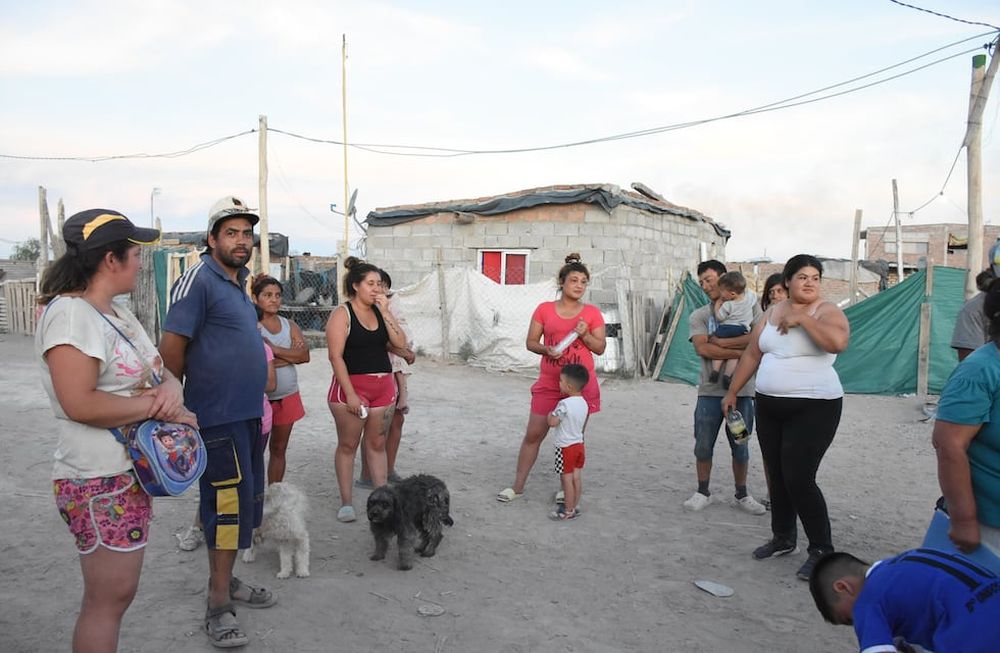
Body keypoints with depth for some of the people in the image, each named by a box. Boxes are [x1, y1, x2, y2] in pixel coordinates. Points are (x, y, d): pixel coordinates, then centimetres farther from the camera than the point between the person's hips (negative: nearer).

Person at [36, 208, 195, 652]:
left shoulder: (118, 314, 13)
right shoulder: (70, 314, -17)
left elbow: (162, 374, 13)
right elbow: (80, 405, -26)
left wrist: (171, 391, -10)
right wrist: (158, 407, -17)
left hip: (132, 474, 9)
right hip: (100, 483, -9)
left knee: (117, 593, 18)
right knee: (107, 598, 1)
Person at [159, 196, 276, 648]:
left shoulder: (239, 282, 13)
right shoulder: (199, 279, -13)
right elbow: (171, 347, -16)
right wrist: (181, 399, -3)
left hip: (248, 414, 9)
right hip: (219, 416, -9)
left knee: (245, 500, 16)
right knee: (229, 502, -6)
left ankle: (225, 580, 32)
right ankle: (219, 607, 5)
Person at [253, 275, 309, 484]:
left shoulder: (289, 325, 10)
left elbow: (305, 355, -4)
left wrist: (275, 350, -14)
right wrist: (290, 354, -12)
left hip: (288, 396, 6)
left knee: (279, 449, 13)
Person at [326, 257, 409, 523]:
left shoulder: (381, 312, 9)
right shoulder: (342, 314, -7)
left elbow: (401, 343, -1)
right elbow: (336, 356, -13)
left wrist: (385, 312, -8)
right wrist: (350, 393, -18)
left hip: (383, 386, 5)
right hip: (352, 386, -5)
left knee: (377, 444, 11)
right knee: (348, 445, 4)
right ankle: (346, 502, 14)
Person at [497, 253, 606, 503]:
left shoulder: (592, 313, 3)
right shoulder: (545, 309, 3)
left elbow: (600, 348, 4)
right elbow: (530, 342, 4)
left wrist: (585, 335, -13)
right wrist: (547, 349, -15)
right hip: (548, 383, 0)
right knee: (533, 435, 3)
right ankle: (517, 486, 14)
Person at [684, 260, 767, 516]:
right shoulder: (698, 316, 5)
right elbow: (702, 349, -11)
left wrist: (720, 341, -14)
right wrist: (739, 352, -16)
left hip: (741, 390, -1)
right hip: (710, 391, 1)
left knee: (740, 448, 10)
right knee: (703, 446, 5)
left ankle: (742, 494, 26)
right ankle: (703, 492, 21)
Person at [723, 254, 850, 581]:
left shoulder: (826, 311, -8)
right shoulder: (772, 312, 10)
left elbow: (838, 342, -30)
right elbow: (751, 355, 14)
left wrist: (801, 318, -22)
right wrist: (732, 392, 14)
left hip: (813, 408, -6)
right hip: (769, 406, 7)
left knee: (798, 479, -9)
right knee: (776, 476, 14)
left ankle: (822, 550, 7)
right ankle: (783, 538, 31)